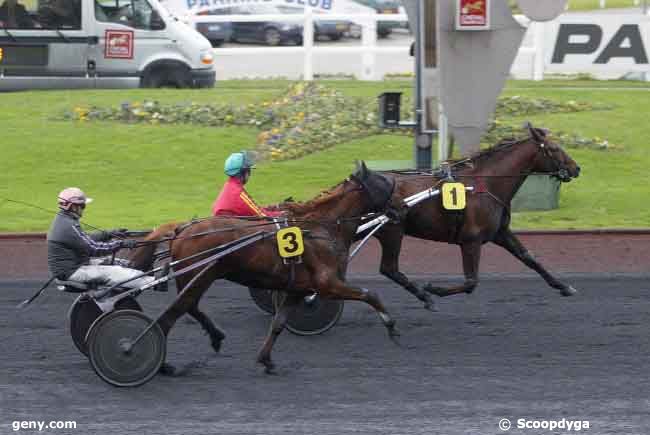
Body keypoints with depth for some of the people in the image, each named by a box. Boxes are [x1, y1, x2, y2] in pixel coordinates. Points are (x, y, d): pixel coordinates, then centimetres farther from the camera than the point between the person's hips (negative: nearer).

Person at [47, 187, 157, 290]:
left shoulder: (62, 221, 10)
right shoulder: (68, 226, -24)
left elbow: (86, 240, 20)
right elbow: (93, 248, -24)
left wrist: (109, 234, 12)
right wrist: (121, 244, -18)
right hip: (72, 272, -11)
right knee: (112, 273, -17)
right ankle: (151, 282, -22)